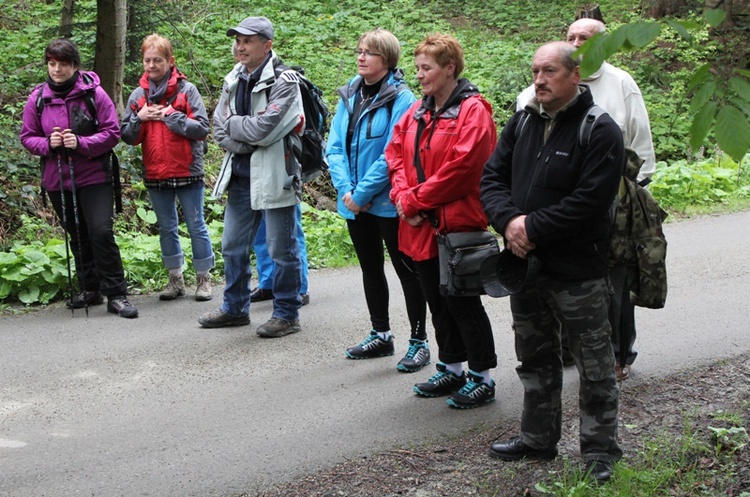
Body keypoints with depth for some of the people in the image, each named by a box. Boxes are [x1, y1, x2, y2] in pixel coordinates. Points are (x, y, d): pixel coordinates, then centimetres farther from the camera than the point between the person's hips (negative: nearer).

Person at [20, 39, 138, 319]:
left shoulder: (93, 93, -8)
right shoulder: (38, 98, 1)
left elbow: (113, 132, -8)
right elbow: (27, 137, 7)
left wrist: (81, 143, -21)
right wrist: (47, 144, -14)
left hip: (94, 177, -4)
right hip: (57, 180, 4)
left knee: (101, 232, -13)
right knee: (78, 237, 14)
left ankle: (116, 294, -5)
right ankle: (90, 290, 28)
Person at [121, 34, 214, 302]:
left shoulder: (186, 90, -6)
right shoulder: (138, 95, 7)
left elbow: (202, 129, -12)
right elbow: (128, 137, 7)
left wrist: (171, 116, -17)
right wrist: (139, 118, -10)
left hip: (187, 171, -4)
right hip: (155, 174, 5)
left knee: (196, 226, 3)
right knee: (166, 228, 13)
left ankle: (203, 279, 14)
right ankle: (175, 279, 24)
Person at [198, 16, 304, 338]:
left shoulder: (284, 82, -13)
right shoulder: (233, 81, 9)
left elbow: (262, 129, -22)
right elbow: (220, 131, 5)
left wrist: (233, 124, -6)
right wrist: (248, 144, -11)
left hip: (274, 174, -7)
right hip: (241, 174, 7)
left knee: (282, 248, 2)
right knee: (233, 245, 15)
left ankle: (287, 314, 13)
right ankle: (235, 308, 30)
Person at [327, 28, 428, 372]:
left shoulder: (401, 99, -14)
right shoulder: (349, 95, 6)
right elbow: (335, 146, 3)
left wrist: (362, 192, -18)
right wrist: (346, 188, -10)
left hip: (388, 202, -7)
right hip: (354, 202, 7)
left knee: (406, 270, 2)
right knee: (370, 268, 17)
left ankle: (418, 342, 11)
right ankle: (380, 335, 31)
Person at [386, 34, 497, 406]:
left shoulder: (472, 112, -12)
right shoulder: (417, 112, 12)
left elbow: (459, 169, -20)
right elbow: (396, 155, 10)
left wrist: (414, 200, -16)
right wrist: (402, 196, -8)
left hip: (457, 223, -8)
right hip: (421, 225, 8)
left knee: (462, 302, -1)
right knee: (437, 300, 16)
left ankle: (483, 378, 11)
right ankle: (451, 369, 29)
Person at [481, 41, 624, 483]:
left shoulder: (600, 131, -12)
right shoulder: (522, 123, 8)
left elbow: (589, 201, -20)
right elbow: (493, 177, 6)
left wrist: (533, 228, -20)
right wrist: (509, 220, -13)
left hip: (579, 272, -6)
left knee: (595, 368, 3)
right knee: (535, 360, 19)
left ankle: (600, 453, 15)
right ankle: (539, 439, 34)